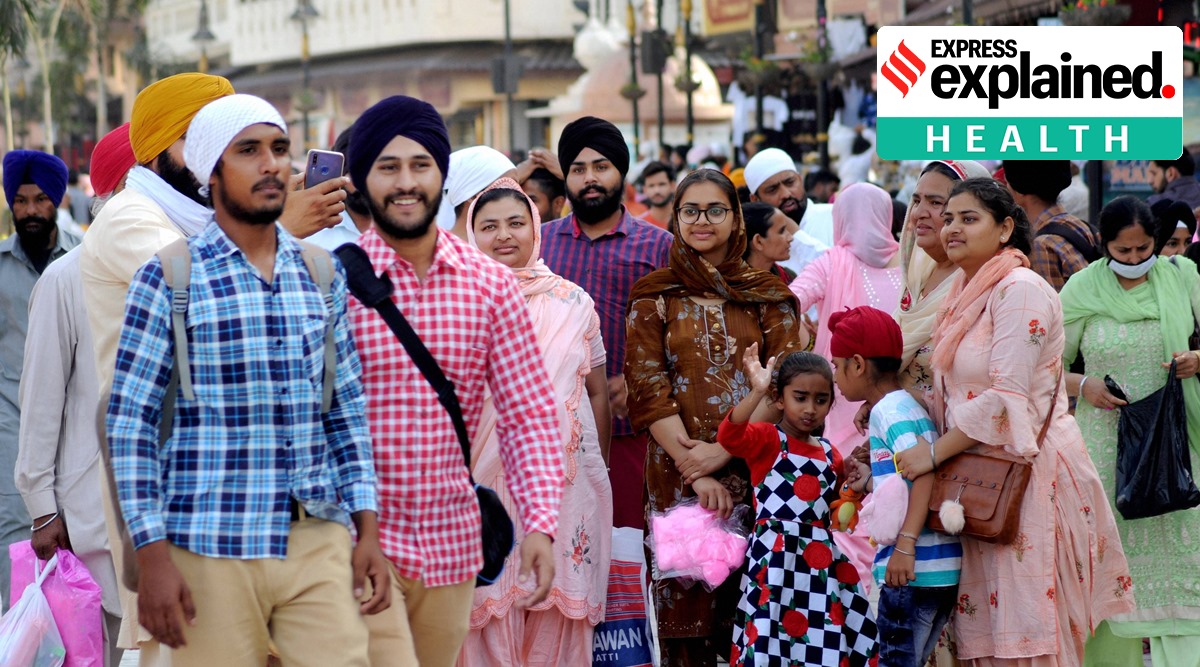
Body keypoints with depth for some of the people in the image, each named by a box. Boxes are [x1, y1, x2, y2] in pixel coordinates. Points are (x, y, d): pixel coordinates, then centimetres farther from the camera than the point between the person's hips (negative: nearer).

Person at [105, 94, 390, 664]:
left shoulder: (321, 274, 11)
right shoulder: (168, 277, -2)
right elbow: (130, 423, -3)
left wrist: (368, 530, 8)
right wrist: (152, 555, -9)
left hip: (319, 547, 4)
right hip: (211, 551, -3)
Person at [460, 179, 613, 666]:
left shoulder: (573, 303, 10)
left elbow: (598, 392, 15)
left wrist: (599, 471, 13)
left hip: (566, 476, 2)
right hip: (487, 476, -2)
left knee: (559, 607, 0)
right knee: (492, 603, -5)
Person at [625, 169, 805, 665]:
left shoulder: (767, 296, 10)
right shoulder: (654, 297, 8)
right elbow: (648, 391, 0)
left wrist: (723, 451, -11)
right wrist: (696, 471, -10)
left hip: (753, 466, 0)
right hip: (678, 470, 0)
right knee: (686, 605, -3)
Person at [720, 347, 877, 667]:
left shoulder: (831, 456, 15)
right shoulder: (767, 439, -3)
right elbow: (729, 435, -25)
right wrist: (757, 393, -35)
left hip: (820, 561, 6)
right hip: (775, 558, -6)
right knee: (769, 640, -10)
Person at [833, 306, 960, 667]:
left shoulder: (889, 410, -10)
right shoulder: (905, 405, 19)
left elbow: (926, 472, -23)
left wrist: (906, 543, -28)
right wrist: (872, 480, 20)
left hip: (914, 568, -10)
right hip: (944, 567, 10)